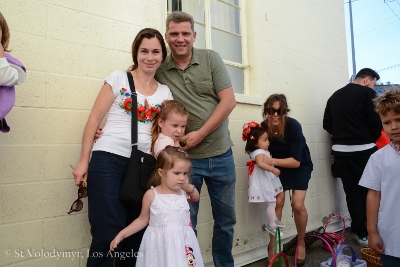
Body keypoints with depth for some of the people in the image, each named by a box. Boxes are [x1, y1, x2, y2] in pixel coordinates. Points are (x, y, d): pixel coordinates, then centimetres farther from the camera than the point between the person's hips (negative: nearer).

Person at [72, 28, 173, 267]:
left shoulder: (166, 92, 11)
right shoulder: (119, 78, 2)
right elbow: (94, 119, 1)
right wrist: (84, 160, -3)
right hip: (108, 160, -3)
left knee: (136, 235, 12)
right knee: (107, 234, -7)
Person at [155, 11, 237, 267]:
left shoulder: (211, 58, -1)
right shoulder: (159, 70, 0)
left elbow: (229, 100, -8)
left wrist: (199, 134, -15)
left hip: (221, 155, 1)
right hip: (185, 158, -1)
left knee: (226, 220, 15)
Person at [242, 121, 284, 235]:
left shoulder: (262, 151, 7)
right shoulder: (259, 153, -25)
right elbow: (260, 163, -44)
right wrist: (273, 169, -47)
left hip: (268, 181, 11)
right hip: (264, 182, -11)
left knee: (272, 202, 22)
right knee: (271, 203, -2)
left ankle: (274, 220, 38)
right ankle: (271, 226, 11)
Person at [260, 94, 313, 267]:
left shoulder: (293, 126, -30)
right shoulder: (262, 128, -22)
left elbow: (296, 161, -30)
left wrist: (272, 161, -43)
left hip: (300, 166, -2)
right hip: (279, 166, 2)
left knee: (298, 204, -14)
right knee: (278, 201, -13)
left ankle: (301, 243, 15)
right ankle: (272, 245, 7)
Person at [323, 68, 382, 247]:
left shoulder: (335, 96, 13)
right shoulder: (367, 93, -4)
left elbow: (327, 124, 10)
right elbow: (376, 121, -11)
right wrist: (373, 139, 8)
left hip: (340, 150, 4)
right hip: (364, 149, -4)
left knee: (352, 192, 9)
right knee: (369, 190, 10)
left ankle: (361, 233, 13)